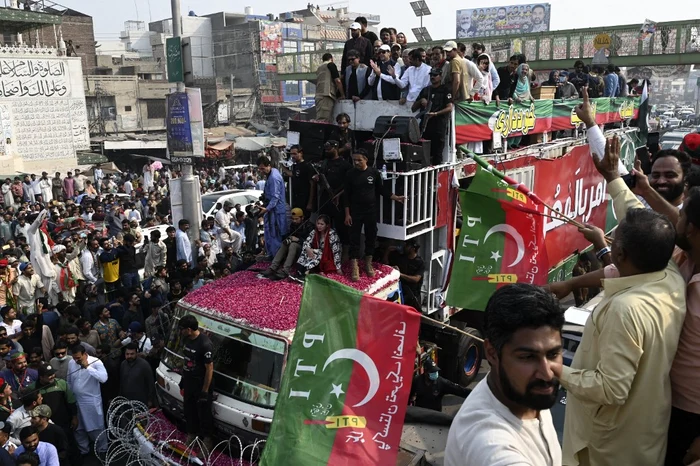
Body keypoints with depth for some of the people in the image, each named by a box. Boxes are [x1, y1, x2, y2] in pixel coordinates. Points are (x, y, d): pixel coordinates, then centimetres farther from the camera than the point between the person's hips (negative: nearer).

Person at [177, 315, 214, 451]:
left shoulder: (205, 344, -27)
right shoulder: (188, 339, -1)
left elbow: (209, 368, -22)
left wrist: (205, 391, -19)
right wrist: (183, 380, 16)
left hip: (201, 386, -8)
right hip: (188, 384, 8)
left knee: (204, 413, 9)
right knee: (189, 411, 21)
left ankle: (207, 438, 27)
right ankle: (191, 433, 41)